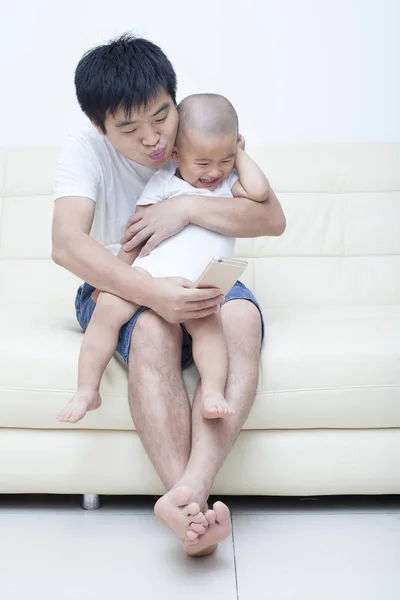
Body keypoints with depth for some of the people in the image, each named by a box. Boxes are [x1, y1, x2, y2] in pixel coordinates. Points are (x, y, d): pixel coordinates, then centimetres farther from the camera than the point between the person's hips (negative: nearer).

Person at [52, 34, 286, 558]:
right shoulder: (85, 152, -13)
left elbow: (273, 219, -14)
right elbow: (67, 244, -29)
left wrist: (187, 207, -27)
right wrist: (152, 293, -41)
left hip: (201, 283, 2)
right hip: (122, 288, -2)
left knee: (243, 317, -34)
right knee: (153, 329, -38)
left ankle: (190, 490, -45)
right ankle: (195, 509, -40)